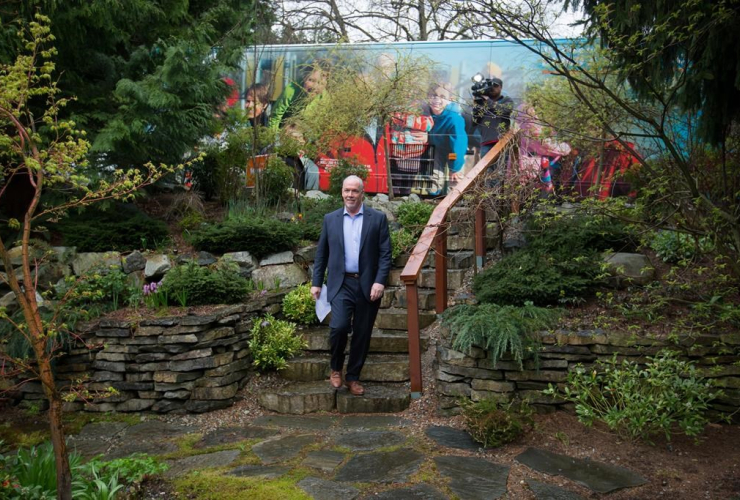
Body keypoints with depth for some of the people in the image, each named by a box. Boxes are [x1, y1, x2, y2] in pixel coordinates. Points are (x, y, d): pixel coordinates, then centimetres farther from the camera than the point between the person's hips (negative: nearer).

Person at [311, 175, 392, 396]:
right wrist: (316, 282, 8)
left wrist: (380, 281, -12)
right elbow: (321, 253, 11)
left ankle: (353, 377, 24)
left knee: (362, 334, 6)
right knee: (338, 327, -16)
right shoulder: (330, 219, 8)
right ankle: (336, 369, 11)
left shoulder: (378, 218, 2)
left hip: (368, 285, 0)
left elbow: (385, 253, -2)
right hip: (341, 284, 0)